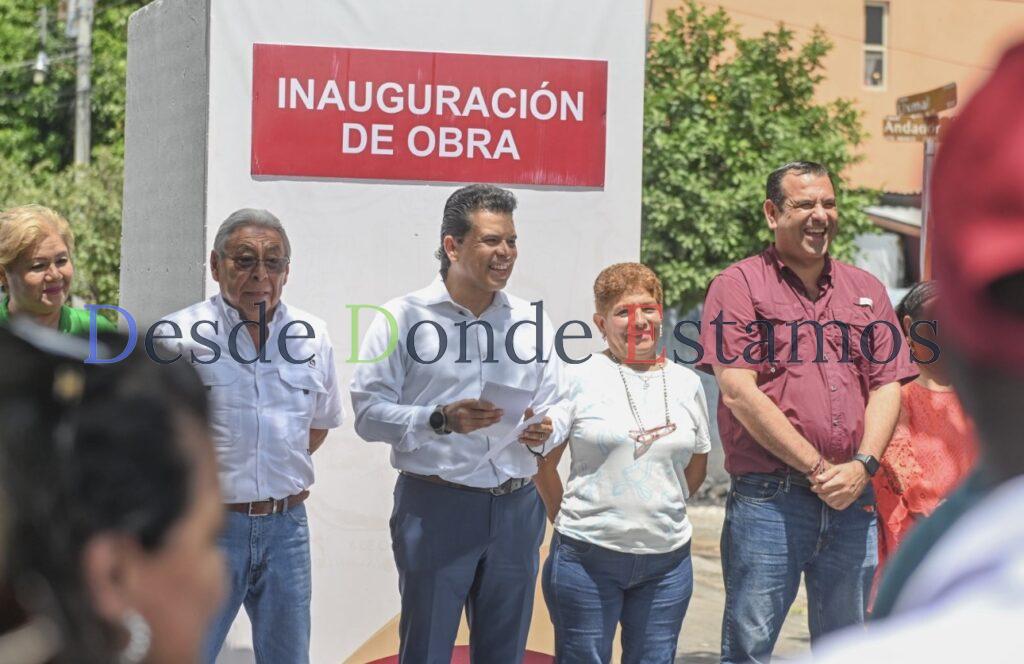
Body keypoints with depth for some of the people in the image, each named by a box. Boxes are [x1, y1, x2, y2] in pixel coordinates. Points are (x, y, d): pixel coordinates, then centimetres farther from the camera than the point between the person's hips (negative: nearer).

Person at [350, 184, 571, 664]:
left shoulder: (530, 322, 11)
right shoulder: (404, 318, -3)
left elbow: (557, 404, 16)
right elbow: (369, 413, -9)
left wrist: (545, 431, -6)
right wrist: (442, 420, -21)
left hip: (515, 509, 4)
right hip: (435, 506, -4)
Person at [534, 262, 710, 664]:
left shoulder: (686, 383, 8)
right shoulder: (579, 379, -4)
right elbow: (544, 463, 2)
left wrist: (659, 513, 13)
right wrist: (572, 522, 3)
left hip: (667, 558, 4)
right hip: (589, 556, -3)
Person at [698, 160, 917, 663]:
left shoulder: (865, 290, 15)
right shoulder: (739, 285, -1)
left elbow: (888, 387, 9)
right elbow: (739, 394, -10)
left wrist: (861, 466, -9)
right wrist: (819, 468, -13)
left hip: (852, 502, 5)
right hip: (767, 498, -5)